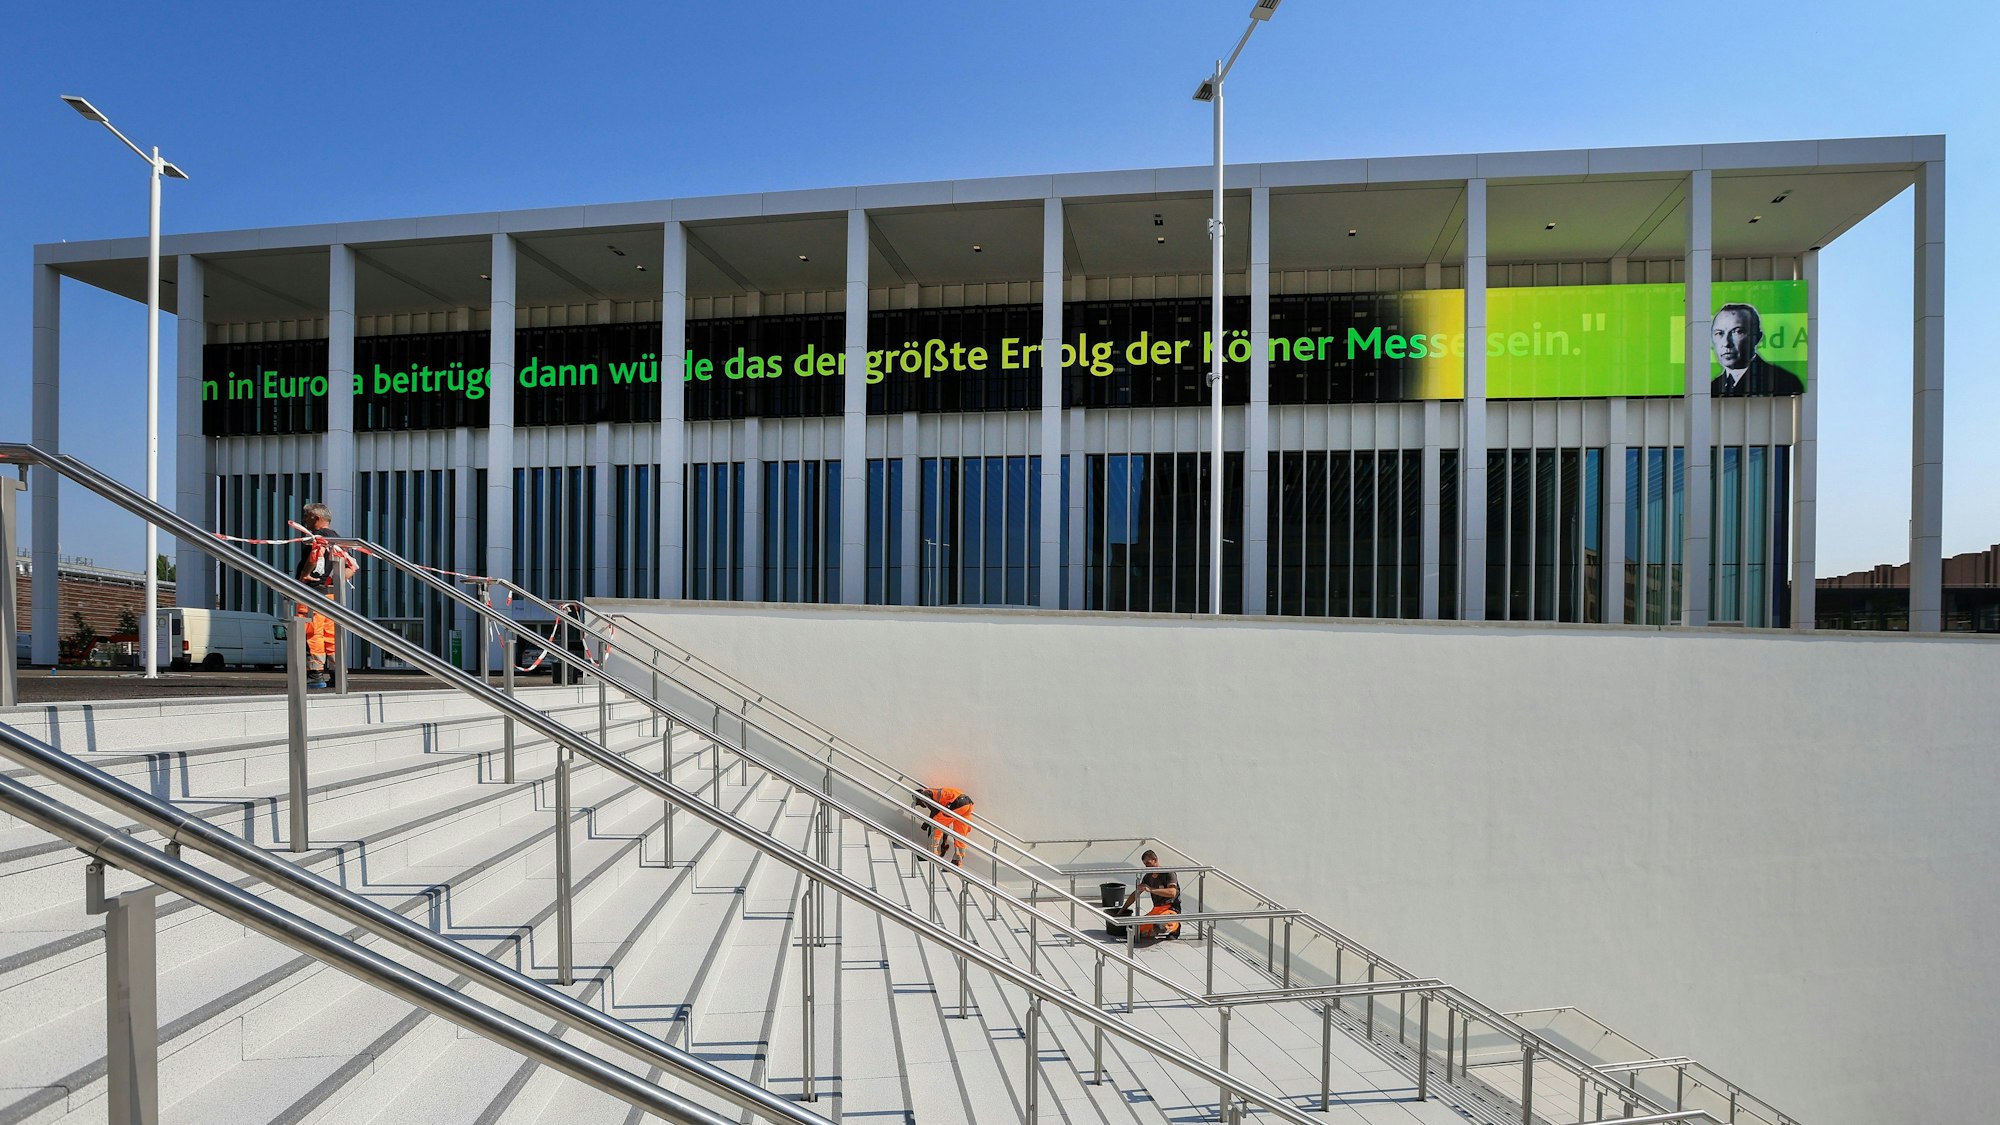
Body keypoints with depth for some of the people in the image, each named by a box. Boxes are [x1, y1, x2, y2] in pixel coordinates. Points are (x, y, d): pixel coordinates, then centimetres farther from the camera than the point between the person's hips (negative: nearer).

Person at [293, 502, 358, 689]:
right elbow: (352, 566, 19)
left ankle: (315, 674, -8)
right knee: (331, 635, 9)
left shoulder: (317, 536, -5)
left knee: (312, 634, -6)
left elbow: (316, 554, -27)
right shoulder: (337, 539, 20)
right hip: (333, 592, 8)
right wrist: (340, 580, 10)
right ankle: (335, 674, 9)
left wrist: (304, 575, -18)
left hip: (314, 590, -8)